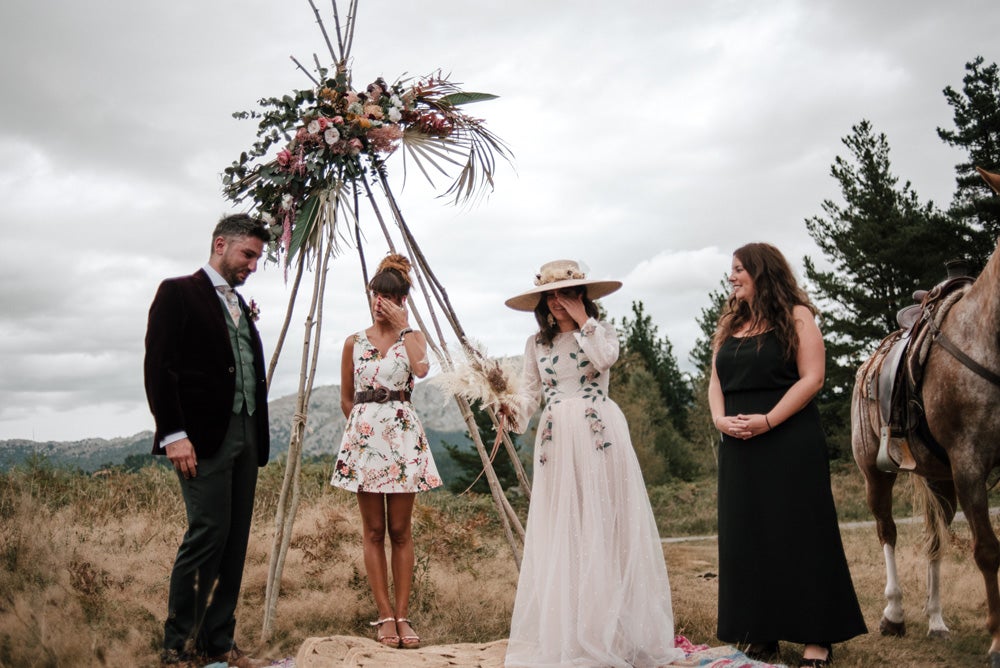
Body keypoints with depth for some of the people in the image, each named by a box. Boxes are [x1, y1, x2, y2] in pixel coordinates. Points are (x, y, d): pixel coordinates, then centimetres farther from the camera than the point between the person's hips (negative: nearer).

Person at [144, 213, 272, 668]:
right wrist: (173, 435, -16)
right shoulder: (178, 293, 0)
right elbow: (158, 367, -9)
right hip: (203, 438, -7)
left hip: (245, 437, 8)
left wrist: (258, 436, 11)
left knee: (235, 542, 6)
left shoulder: (241, 306, 21)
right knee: (207, 533, -11)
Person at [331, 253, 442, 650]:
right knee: (373, 531, 2)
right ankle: (384, 616, 7)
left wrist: (403, 326, -12)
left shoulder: (412, 337, 7)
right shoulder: (354, 342, 10)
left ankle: (401, 615, 6)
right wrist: (363, 423, 6)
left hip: (403, 437, -1)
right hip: (363, 435, 1)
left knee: (400, 530, 1)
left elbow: (422, 369, -17)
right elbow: (346, 399, 15)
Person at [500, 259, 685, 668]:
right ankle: (563, 631, 6)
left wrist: (583, 320, -7)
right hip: (558, 439, 3)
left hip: (598, 434, -2)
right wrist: (515, 411, -9)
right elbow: (531, 391, 10)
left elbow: (605, 358, -14)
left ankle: (609, 630, 5)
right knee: (560, 532, 0)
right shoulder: (537, 343, 15)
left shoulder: (601, 331, 8)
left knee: (603, 525, -3)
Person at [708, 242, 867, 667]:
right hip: (739, 445, 6)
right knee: (747, 537, 7)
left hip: (790, 442, -6)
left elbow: (811, 377, -11)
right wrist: (719, 418, -7)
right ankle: (762, 633, 17)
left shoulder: (796, 316, -2)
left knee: (799, 534, -1)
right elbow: (716, 382, 13)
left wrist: (768, 420, -19)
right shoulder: (729, 325, 16)